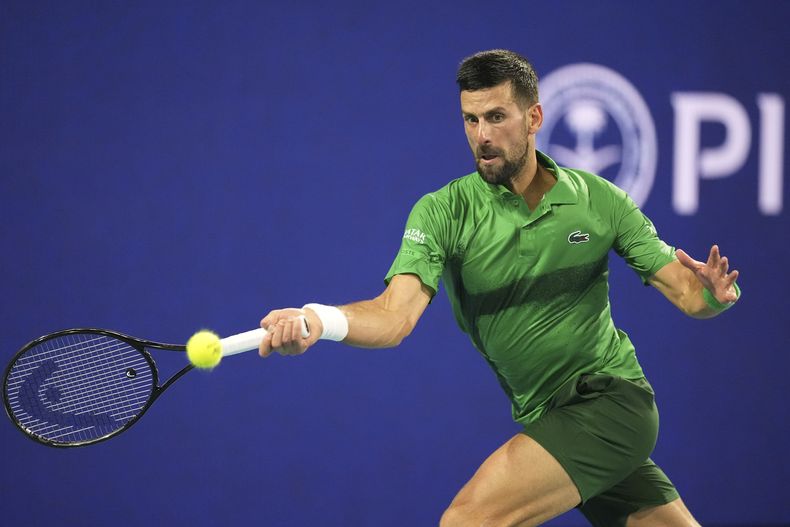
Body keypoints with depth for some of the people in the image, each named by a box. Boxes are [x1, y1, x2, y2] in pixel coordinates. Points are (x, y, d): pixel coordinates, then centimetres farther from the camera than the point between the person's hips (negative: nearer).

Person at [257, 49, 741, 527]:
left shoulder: (600, 199, -4)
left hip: (612, 399, -3)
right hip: (543, 420, 3)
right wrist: (319, 319, -40)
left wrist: (713, 293, -24)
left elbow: (685, 291, 1)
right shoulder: (442, 213, -6)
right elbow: (396, 314, -19)